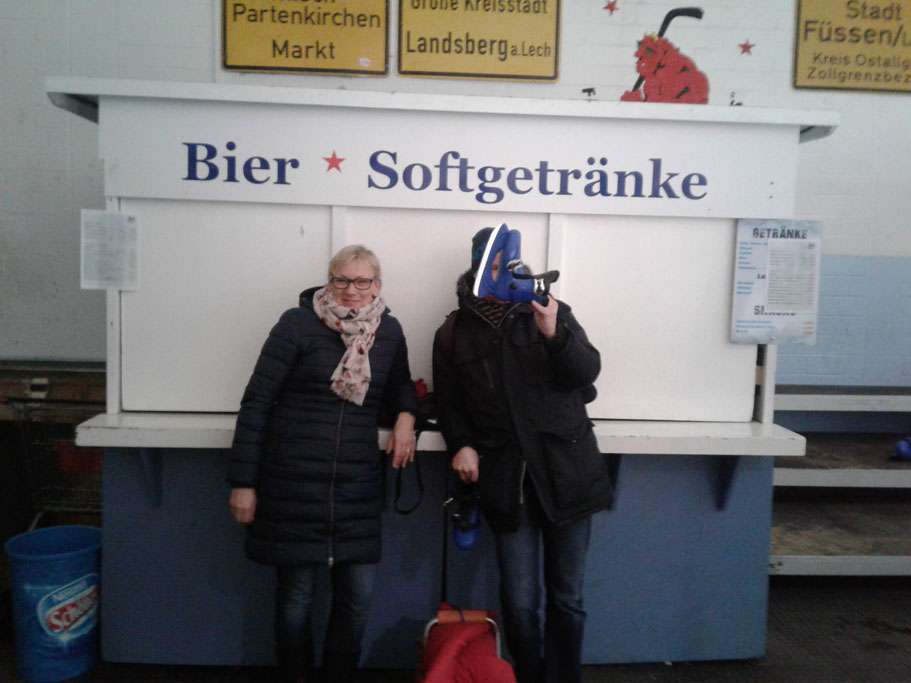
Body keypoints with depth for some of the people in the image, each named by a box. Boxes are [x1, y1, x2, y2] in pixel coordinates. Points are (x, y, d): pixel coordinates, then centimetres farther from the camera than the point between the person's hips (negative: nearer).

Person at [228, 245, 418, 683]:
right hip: (294, 482, -3)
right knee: (296, 593, 8)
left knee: (357, 594, 7)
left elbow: (399, 386, 24)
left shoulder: (389, 331, 6)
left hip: (358, 484, 3)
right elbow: (256, 402, -4)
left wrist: (405, 415, 1)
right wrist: (243, 482, -7)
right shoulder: (298, 324, -5)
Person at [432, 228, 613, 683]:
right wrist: (461, 444, -4)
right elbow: (449, 403, 13)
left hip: (566, 471, 0)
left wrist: (554, 334, -19)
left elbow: (587, 371, -2)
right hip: (507, 479, 0)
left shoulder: (553, 312, 7)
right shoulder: (454, 332, 9)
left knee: (567, 599, 9)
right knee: (520, 603, 3)